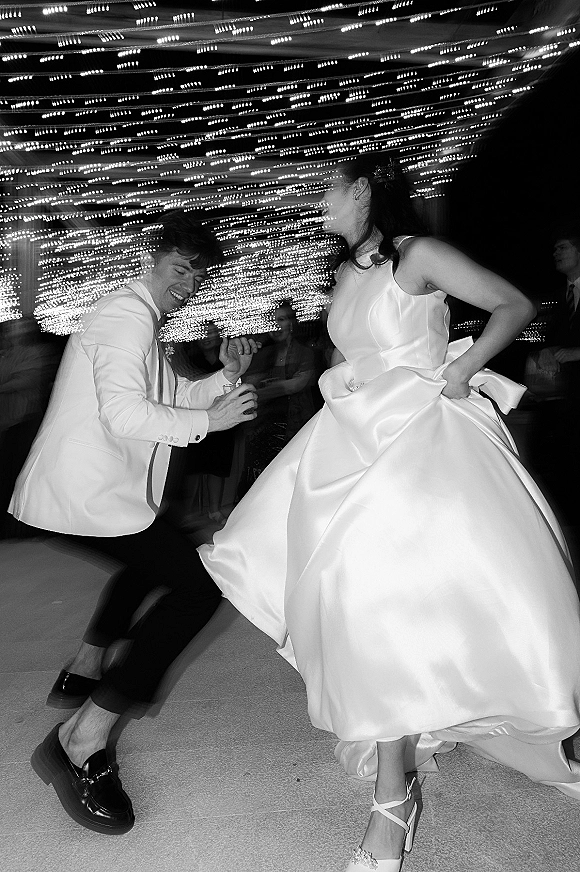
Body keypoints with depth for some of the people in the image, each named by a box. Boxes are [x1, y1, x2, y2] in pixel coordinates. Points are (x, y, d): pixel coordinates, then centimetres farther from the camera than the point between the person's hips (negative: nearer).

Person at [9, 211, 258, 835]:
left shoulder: (142, 321, 21)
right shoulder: (127, 315, -12)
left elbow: (173, 400, 20)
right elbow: (124, 412, -25)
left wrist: (224, 377, 5)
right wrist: (208, 420, -18)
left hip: (78, 489, 11)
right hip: (86, 494, -11)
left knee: (153, 557, 31)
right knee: (199, 585, -13)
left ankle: (84, 673, 38)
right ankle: (79, 746, -13)